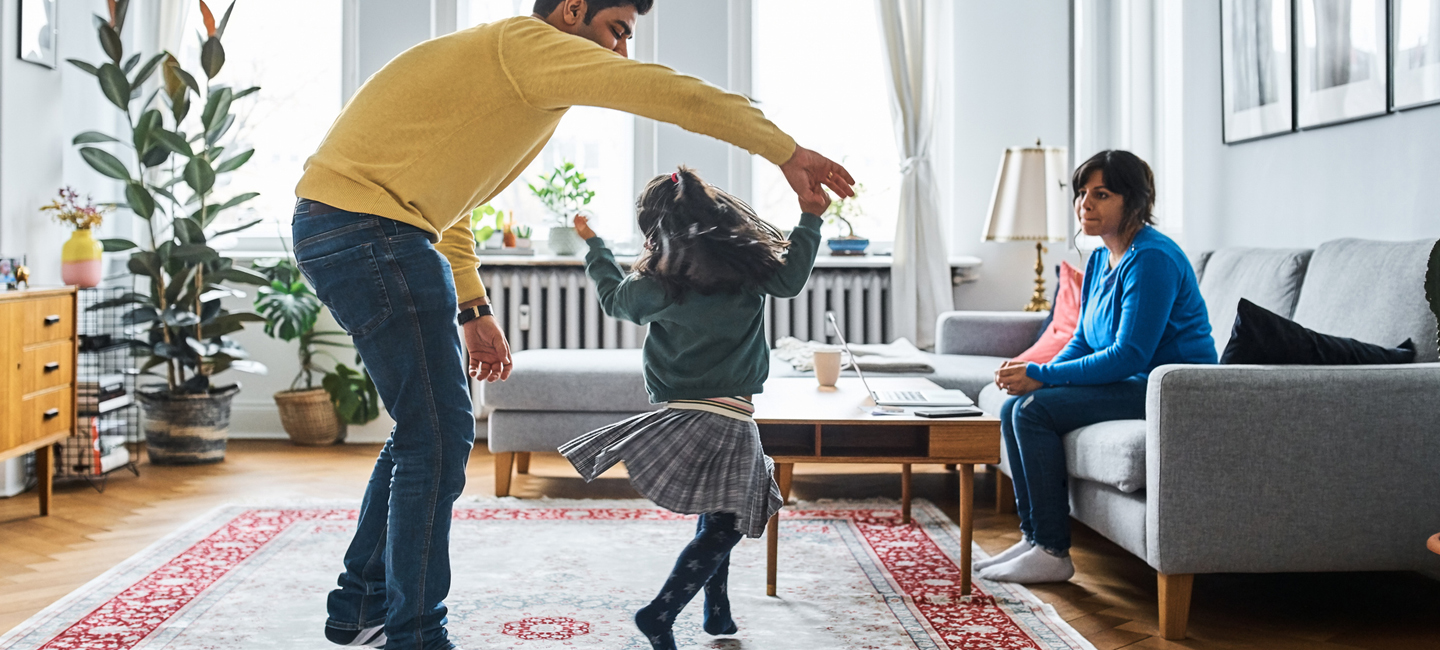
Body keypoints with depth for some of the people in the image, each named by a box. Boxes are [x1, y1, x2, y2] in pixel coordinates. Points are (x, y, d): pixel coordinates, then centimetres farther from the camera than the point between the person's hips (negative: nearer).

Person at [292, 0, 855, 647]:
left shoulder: (497, 63, 23)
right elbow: (666, 90, -18)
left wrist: (473, 312, 23)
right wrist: (786, 151, -14)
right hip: (368, 226, -11)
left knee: (428, 427, 17)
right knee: (438, 435, -7)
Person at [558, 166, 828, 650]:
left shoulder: (656, 284, -2)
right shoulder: (749, 269, -6)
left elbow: (613, 298, 17)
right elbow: (791, 279, 12)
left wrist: (594, 246, 33)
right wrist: (810, 219, 23)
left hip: (678, 412, 4)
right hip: (730, 421, -3)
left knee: (716, 516, 20)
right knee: (722, 526, 2)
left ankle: (717, 610, 26)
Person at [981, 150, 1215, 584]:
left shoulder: (1151, 260, -19)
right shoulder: (1100, 259, 11)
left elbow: (1128, 356, -24)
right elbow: (1083, 341, 15)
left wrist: (1041, 376, -21)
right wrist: (1035, 375, -5)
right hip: (1135, 383, 10)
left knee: (1035, 409, -20)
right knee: (1015, 409, -2)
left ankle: (1053, 554, -14)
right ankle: (1033, 537, 2)